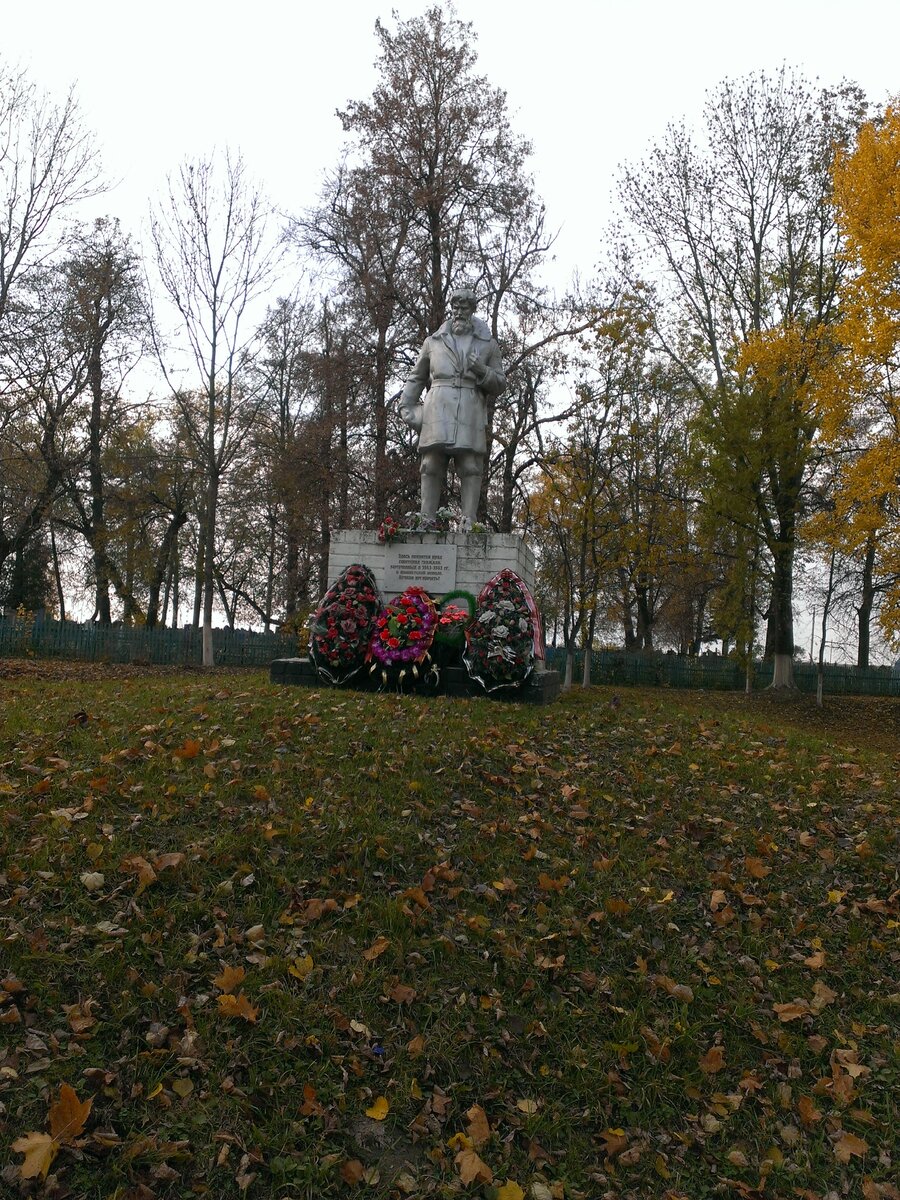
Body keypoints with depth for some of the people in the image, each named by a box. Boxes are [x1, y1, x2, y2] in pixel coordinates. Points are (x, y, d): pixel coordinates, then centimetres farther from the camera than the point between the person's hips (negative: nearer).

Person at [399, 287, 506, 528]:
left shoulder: (488, 345, 17)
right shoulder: (433, 341, 19)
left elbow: (499, 385, 14)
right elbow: (416, 379, 24)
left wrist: (482, 371, -5)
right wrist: (406, 407, 12)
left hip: (471, 415, -1)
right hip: (437, 414, 1)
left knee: (471, 468, -9)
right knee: (431, 467, -5)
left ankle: (468, 524, -10)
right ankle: (427, 522, -5)